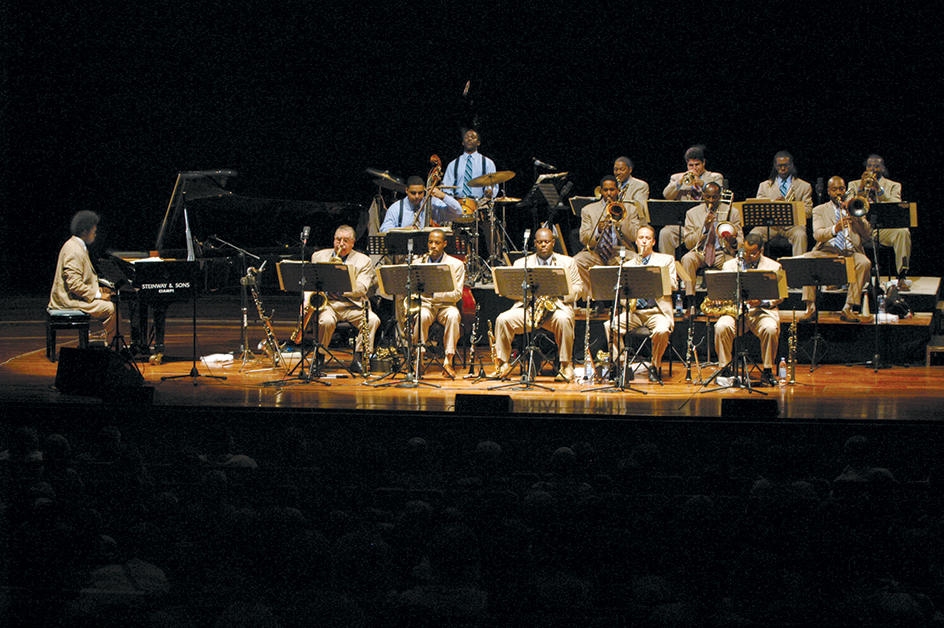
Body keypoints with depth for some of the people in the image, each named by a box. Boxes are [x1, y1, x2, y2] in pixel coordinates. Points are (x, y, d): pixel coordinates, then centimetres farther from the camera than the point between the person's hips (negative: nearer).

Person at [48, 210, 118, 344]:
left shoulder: (78, 246, 16)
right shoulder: (74, 251, -20)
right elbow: (74, 284, -26)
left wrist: (97, 289, 11)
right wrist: (97, 295, -20)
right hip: (69, 301, -11)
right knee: (110, 308, -18)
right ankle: (108, 346, -6)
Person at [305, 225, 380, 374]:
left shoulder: (363, 261, 7)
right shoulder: (319, 256, 15)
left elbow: (361, 289, -6)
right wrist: (307, 299, -6)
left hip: (352, 304, 0)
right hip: (326, 302, 0)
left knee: (373, 320, -28)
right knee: (326, 321, -34)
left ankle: (358, 357, -18)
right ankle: (319, 357, -12)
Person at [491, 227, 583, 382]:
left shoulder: (567, 262, 15)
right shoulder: (521, 263, 17)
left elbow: (578, 288, 7)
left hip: (557, 306, -2)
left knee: (563, 319, -37)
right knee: (503, 319, -25)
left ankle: (566, 366, -23)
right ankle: (503, 364, -12)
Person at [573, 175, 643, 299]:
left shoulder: (630, 209, 13)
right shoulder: (589, 210, 12)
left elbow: (635, 236, 0)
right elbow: (583, 239, 1)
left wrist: (620, 218, -9)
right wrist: (598, 230, -19)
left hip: (620, 253, -1)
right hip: (596, 254, 1)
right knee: (576, 261, -30)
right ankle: (590, 297, -16)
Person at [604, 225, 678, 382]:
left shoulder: (666, 260, 12)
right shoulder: (628, 265, 19)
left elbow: (673, 285, -1)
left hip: (657, 311, -3)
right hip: (633, 312, 3)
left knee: (662, 331, -35)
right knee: (609, 326, -25)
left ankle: (655, 367, -10)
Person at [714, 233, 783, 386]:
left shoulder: (774, 267, 9)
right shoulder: (729, 265, 13)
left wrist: (762, 302, -15)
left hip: (763, 310, -1)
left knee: (771, 329, -34)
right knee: (721, 327, -31)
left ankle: (767, 370, -15)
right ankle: (726, 367, -14)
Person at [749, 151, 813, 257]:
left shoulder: (804, 187, 16)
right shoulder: (764, 186, 20)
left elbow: (807, 212, 6)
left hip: (793, 224, -1)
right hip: (770, 225, 1)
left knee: (800, 235, -35)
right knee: (754, 235, -29)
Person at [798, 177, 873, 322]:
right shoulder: (819, 210, 17)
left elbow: (867, 234, 8)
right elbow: (817, 234, -3)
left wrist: (854, 216, -7)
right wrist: (835, 229, -24)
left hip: (850, 252, 1)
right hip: (827, 251, 0)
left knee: (864, 263, -34)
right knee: (806, 259, -32)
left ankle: (848, 309, -31)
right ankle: (810, 307, -28)